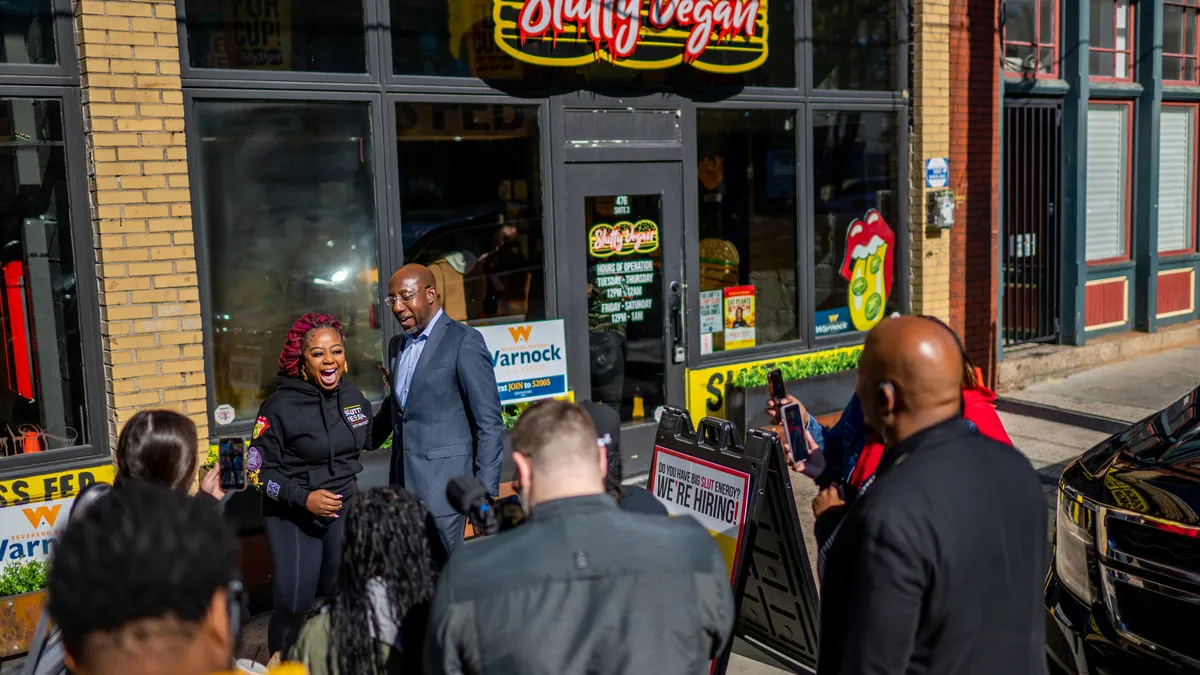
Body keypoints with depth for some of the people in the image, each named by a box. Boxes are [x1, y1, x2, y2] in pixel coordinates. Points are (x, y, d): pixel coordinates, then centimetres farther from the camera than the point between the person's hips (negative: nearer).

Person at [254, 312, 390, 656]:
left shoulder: (352, 395, -1)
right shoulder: (281, 406, -17)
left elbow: (371, 439, 16)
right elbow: (260, 469, -14)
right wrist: (303, 498, -25)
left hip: (344, 510, 5)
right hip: (293, 517, -5)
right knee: (294, 605, -4)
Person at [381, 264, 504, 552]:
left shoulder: (464, 341, -8)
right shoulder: (397, 346, 16)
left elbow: (489, 423, -10)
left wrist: (485, 494, -13)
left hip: (442, 486, -7)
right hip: (404, 487, 7)